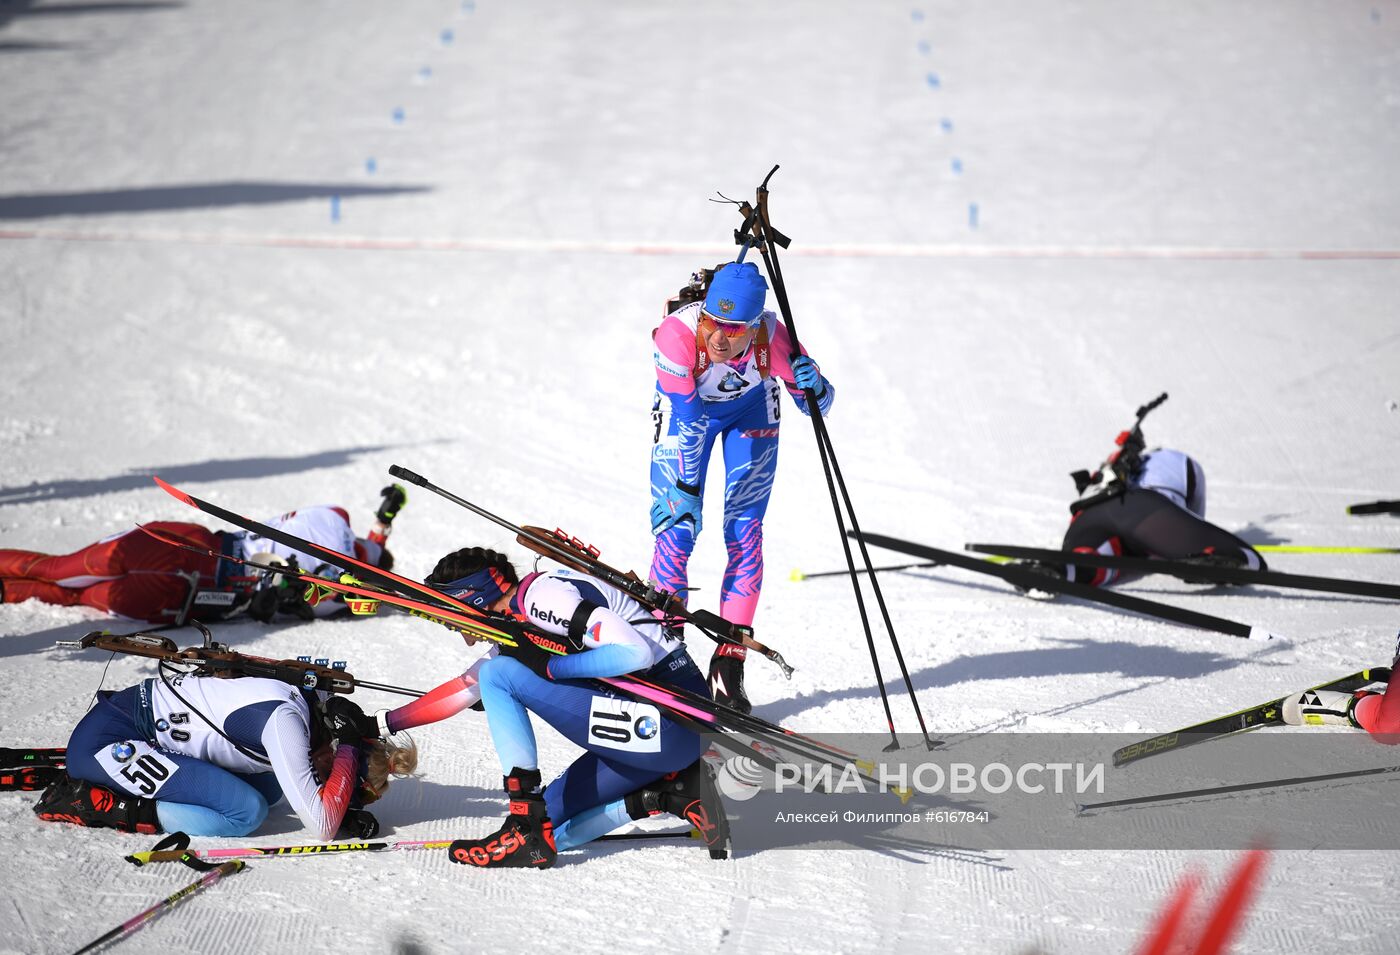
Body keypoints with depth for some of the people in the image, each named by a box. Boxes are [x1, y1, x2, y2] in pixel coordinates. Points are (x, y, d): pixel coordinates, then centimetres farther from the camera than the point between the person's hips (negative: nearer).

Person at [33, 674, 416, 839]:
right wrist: (349, 751, -15)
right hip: (102, 740, -9)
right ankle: (87, 801, -12)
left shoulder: (312, 704, 2)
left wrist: (347, 814, 0)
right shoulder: (284, 721, -23)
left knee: (270, 786, 8)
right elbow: (321, 826, -25)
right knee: (247, 811, -18)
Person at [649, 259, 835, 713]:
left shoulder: (773, 338, -36)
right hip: (686, 407, -1)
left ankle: (728, 667, -1)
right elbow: (685, 421, -36)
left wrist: (813, 387, -43)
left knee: (744, 534, -6)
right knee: (675, 531, -10)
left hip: (750, 409, 1)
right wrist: (685, 488, -39)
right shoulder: (677, 333, -40)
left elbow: (818, 404, -21)